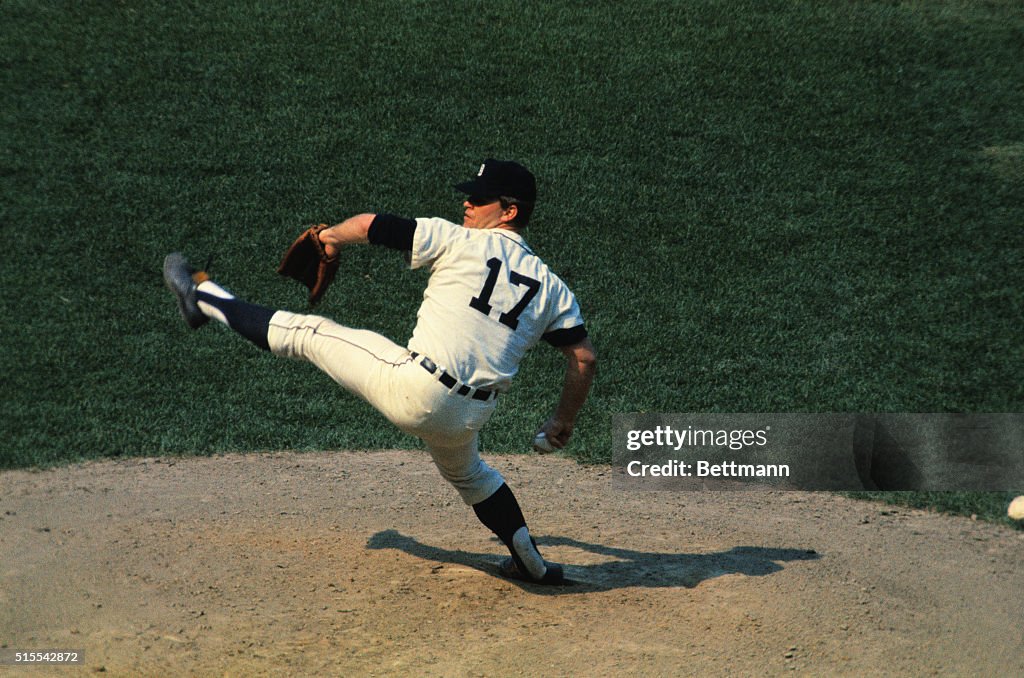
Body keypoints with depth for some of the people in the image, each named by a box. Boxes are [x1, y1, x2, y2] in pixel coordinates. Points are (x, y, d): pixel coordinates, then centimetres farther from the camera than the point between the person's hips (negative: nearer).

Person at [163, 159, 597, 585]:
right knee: (467, 472, 38)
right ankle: (530, 562, 39)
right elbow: (585, 358, 6)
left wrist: (333, 237, 19)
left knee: (309, 333, 11)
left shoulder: (459, 242, -4)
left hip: (414, 391, -5)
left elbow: (369, 225, -3)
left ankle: (203, 297, 22)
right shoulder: (551, 287, 8)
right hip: (467, 418, 5)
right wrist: (564, 422, 20)